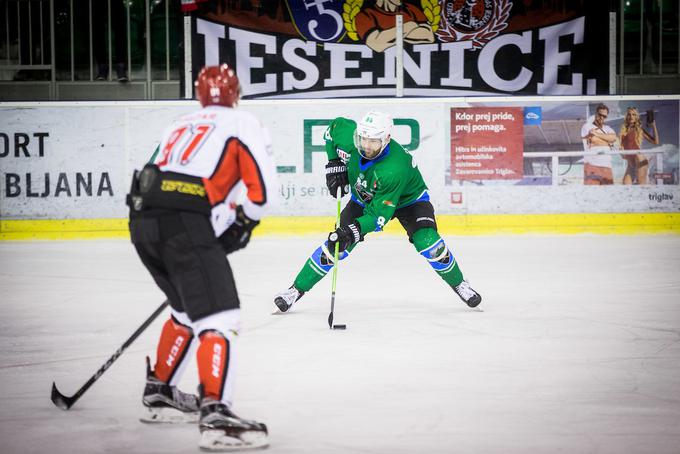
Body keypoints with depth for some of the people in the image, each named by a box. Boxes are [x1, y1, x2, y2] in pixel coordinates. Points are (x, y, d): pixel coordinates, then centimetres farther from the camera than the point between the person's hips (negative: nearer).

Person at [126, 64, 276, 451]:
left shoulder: (182, 125, 30)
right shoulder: (243, 124, 8)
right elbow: (263, 188, -1)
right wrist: (243, 223, 18)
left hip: (144, 219, 8)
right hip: (184, 225, -8)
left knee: (189, 310, 27)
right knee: (220, 318, -12)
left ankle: (159, 393, 35)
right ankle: (215, 415, -24)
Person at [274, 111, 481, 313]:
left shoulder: (395, 168, -42)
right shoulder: (347, 134, -30)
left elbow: (380, 214, -38)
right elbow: (334, 126, -3)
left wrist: (354, 230, -49)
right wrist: (334, 164, -10)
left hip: (406, 198, -4)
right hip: (364, 197, 4)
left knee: (429, 244, -22)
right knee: (336, 246, -8)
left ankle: (459, 283, 3)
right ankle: (297, 289, 3)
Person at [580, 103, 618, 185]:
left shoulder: (607, 129, 22)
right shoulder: (587, 127, 6)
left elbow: (614, 138, -1)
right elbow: (593, 141, -10)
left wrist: (597, 134, -6)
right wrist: (608, 142, 5)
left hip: (606, 166, 5)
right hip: (592, 165, -5)